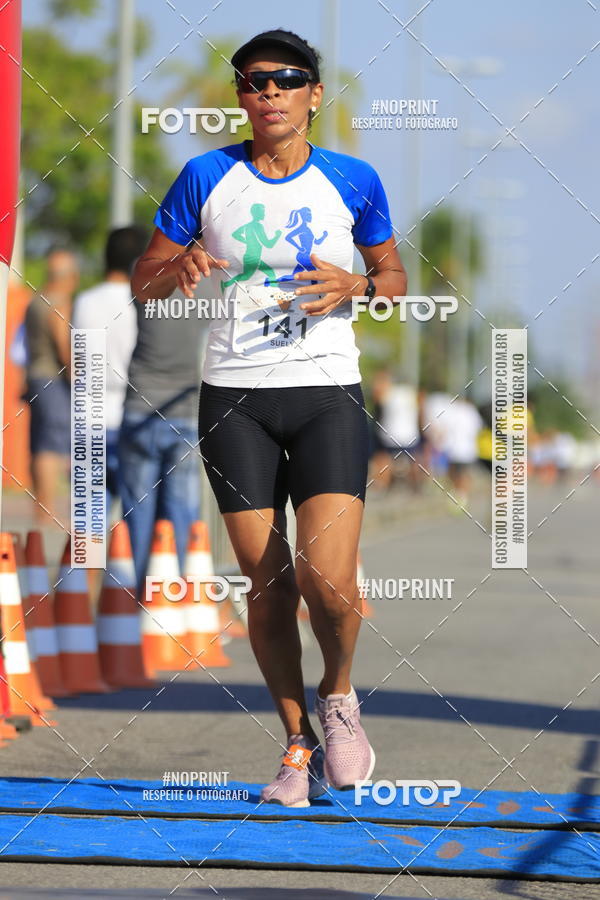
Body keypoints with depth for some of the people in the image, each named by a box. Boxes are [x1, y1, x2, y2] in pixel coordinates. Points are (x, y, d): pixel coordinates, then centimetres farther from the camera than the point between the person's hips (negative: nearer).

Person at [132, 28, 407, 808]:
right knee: (266, 582, 1)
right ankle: (298, 743, 17)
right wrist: (181, 266, -15)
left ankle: (338, 696, 16)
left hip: (327, 393, -1)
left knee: (328, 579, -15)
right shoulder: (206, 178, 3)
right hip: (234, 397, 1)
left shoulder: (353, 181, 3)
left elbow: (395, 276, 14)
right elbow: (143, 281, 8)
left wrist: (356, 285, -9)